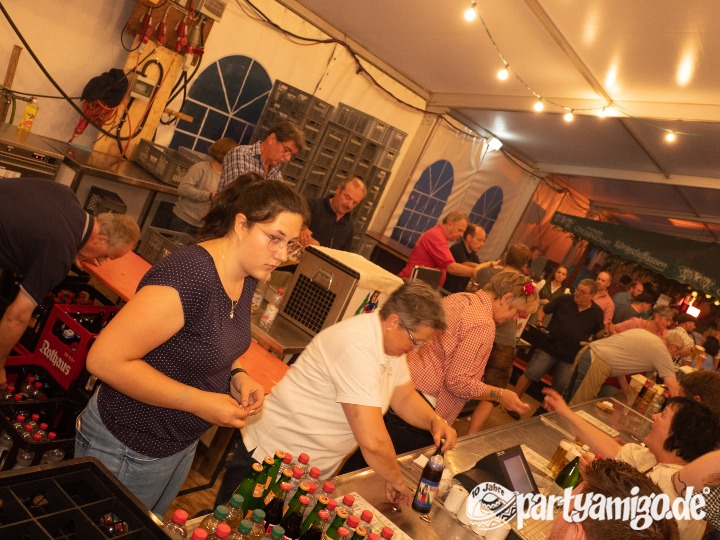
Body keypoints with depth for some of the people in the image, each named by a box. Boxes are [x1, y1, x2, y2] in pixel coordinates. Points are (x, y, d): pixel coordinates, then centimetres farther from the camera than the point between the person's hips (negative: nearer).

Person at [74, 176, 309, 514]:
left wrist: (236, 375, -7)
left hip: (183, 444, 8)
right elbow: (104, 359, -29)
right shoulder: (189, 275, -30)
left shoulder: (247, 277, -3)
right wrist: (197, 401, -27)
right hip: (129, 450, -8)